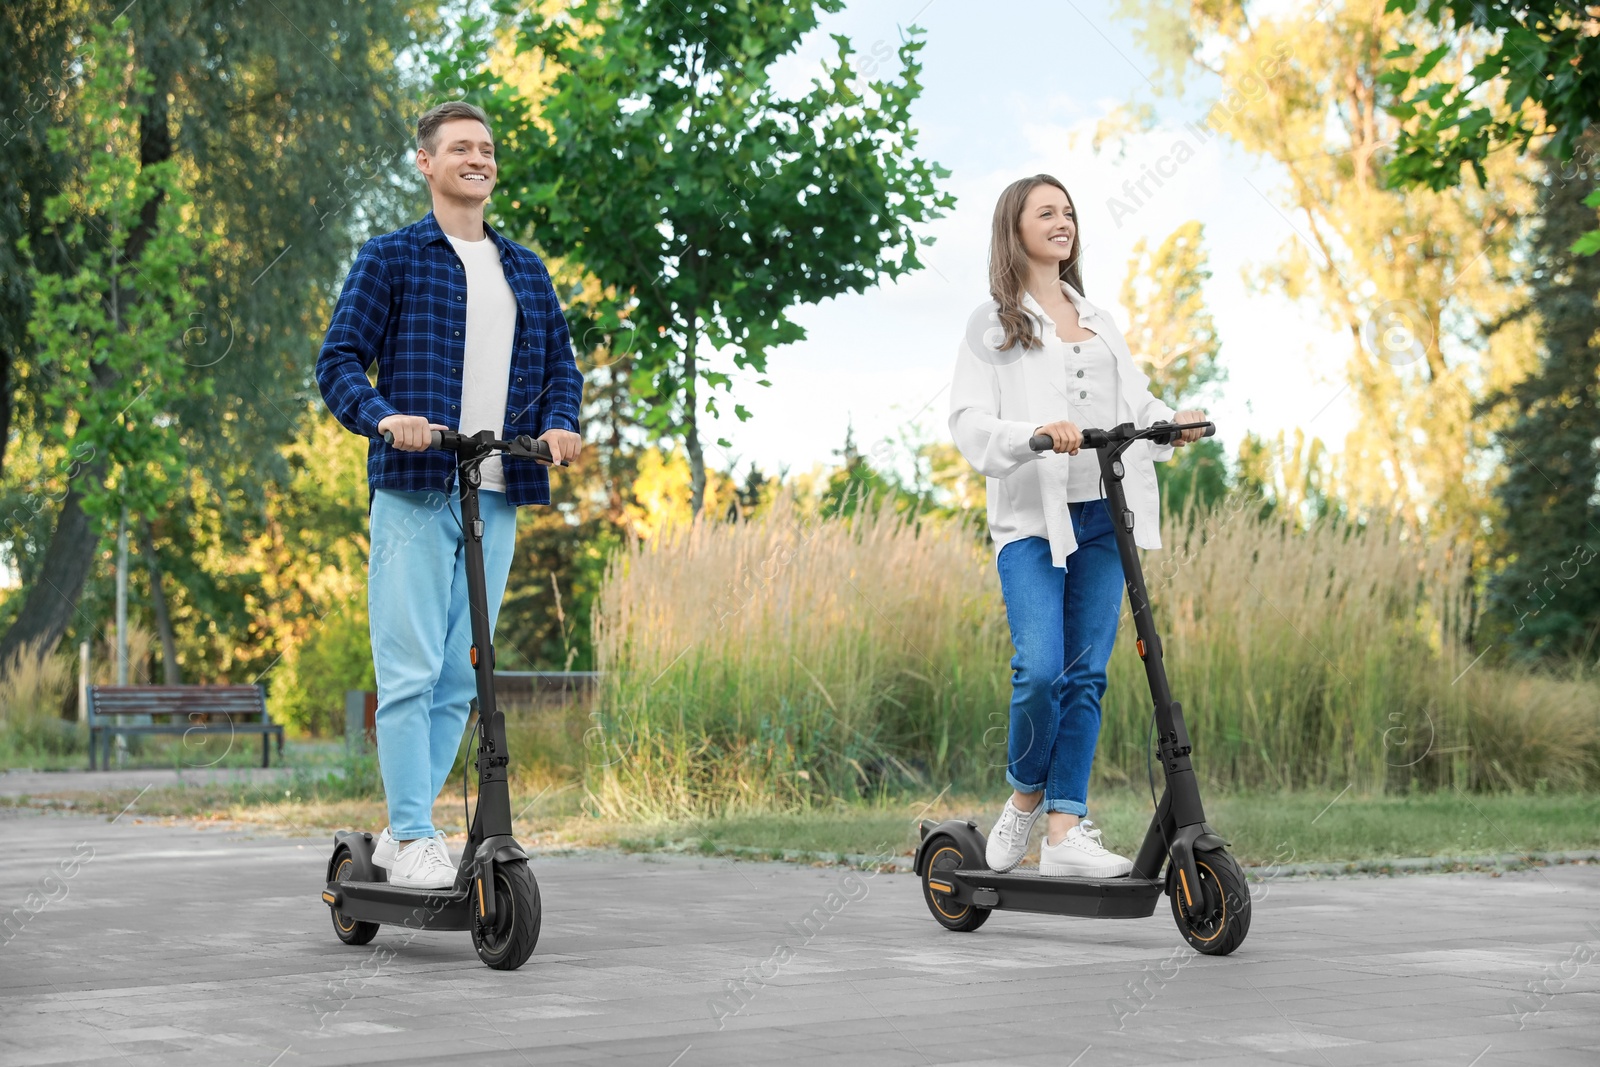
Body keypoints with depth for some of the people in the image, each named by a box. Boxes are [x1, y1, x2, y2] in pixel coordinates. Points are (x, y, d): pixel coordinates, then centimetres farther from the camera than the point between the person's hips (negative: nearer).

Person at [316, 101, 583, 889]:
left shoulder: (525, 270, 18)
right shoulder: (391, 258, 5)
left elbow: (559, 364, 20)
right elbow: (339, 359, -1)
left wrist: (559, 424, -1)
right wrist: (382, 417, -19)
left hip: (497, 498, 5)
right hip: (415, 492, -5)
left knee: (461, 677, 7)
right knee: (411, 670, -9)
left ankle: (404, 830, 17)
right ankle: (413, 839, -3)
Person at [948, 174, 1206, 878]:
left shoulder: (1097, 319, 22)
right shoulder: (992, 324, 4)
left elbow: (1134, 398, 16)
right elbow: (968, 421, -7)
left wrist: (1173, 422, -6)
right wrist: (1035, 433, -25)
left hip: (1102, 514, 5)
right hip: (1032, 517, -5)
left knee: (1086, 674, 0)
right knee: (1040, 671, -16)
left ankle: (1066, 831, 3)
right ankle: (1025, 798, 8)